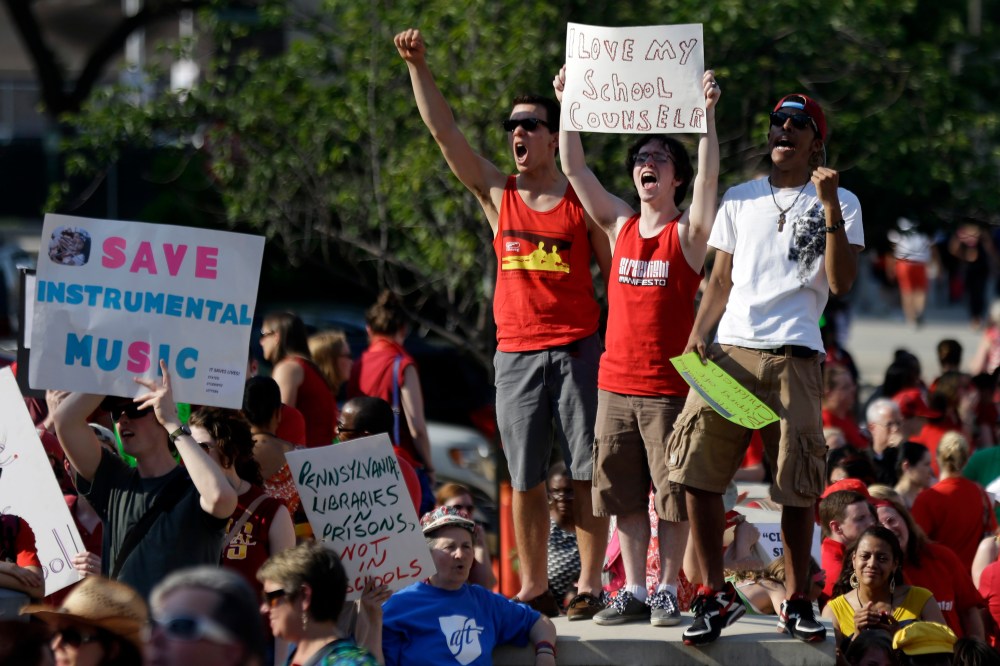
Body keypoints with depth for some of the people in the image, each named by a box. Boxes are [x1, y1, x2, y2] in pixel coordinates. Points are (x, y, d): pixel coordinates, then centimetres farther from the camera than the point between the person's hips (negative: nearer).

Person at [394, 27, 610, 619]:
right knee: (525, 477, 3)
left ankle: (590, 584, 1)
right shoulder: (497, 193, 9)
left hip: (578, 349, -3)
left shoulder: (584, 201, 3)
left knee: (587, 471, -3)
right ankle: (534, 587, 8)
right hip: (515, 351, 3)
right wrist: (418, 66, -5)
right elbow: (445, 131, 3)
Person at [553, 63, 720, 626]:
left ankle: (668, 591, 5)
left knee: (673, 495, -2)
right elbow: (574, 167, 8)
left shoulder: (688, 232, -1)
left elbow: (709, 176, -16)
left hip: (670, 385, -4)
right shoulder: (620, 225, 10)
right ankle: (634, 592, 12)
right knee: (624, 495, 6)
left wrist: (708, 112, -23)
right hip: (617, 383, 4)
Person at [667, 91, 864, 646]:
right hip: (730, 349, 3)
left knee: (797, 486, -3)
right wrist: (698, 334, 2)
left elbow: (841, 282, -3)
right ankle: (715, 595, 0)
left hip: (793, 355, -3)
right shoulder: (740, 200, 18)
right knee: (696, 472, -9)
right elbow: (721, 281, 18)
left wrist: (829, 207, -11)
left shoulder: (840, 203, 8)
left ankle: (796, 603, 8)